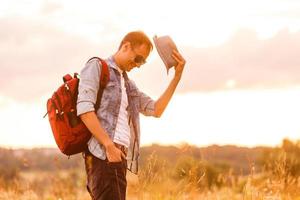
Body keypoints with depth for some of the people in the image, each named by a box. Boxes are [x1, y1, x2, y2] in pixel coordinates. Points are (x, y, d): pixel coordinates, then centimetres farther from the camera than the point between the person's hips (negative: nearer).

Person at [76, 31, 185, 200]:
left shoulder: (129, 85, 27)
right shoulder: (97, 67, 3)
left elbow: (156, 109, 21)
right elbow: (84, 109, -10)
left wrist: (177, 76, 16)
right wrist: (109, 145, -17)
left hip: (119, 155, 8)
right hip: (103, 154, -8)